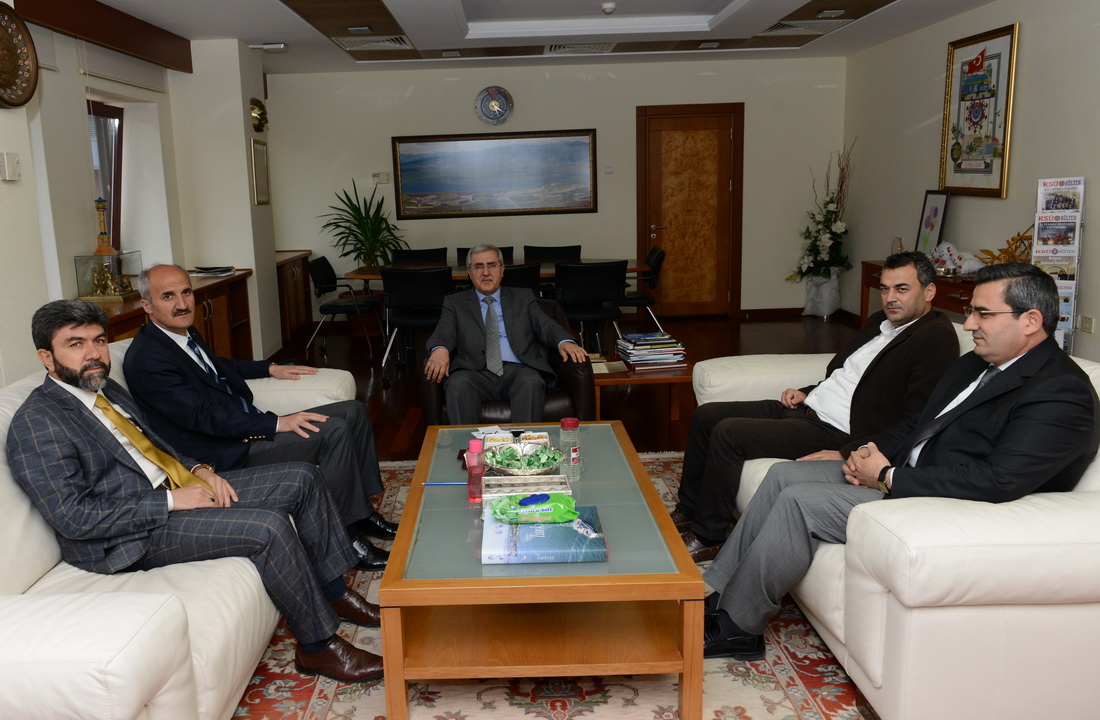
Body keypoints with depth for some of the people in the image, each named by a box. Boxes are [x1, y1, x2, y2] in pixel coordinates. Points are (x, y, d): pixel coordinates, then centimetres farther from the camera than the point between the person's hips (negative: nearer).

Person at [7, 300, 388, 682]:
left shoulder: (107, 389, 13)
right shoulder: (36, 423, -14)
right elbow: (71, 517, -21)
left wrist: (198, 469, 2)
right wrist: (170, 501, -21)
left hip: (182, 488, 9)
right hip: (131, 535, -9)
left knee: (302, 477, 1)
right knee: (269, 526, -28)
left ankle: (333, 593, 11)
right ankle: (318, 646, -12)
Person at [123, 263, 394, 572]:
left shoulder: (185, 332, 10)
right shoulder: (147, 358, -19)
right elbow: (204, 417, -24)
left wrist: (271, 368, 25)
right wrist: (276, 423, -26)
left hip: (247, 425, 10)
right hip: (225, 453, -10)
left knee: (353, 411, 5)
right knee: (333, 431, -24)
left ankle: (363, 510, 12)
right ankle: (348, 537, -13)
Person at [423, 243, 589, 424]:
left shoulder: (523, 298, 22)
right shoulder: (455, 303, 20)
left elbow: (546, 326, 9)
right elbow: (444, 333, 4)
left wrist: (565, 342, -15)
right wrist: (440, 349, -23)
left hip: (517, 371, 0)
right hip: (476, 373, 0)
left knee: (531, 381, -35)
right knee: (458, 383, -35)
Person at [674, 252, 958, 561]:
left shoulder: (936, 338, -12)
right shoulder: (881, 321, 17)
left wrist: (847, 455, -25)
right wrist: (806, 392, 11)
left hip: (836, 435, -10)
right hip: (805, 408, 10)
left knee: (728, 433, -22)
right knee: (706, 415, 4)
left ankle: (707, 539, -7)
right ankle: (686, 513, 17)